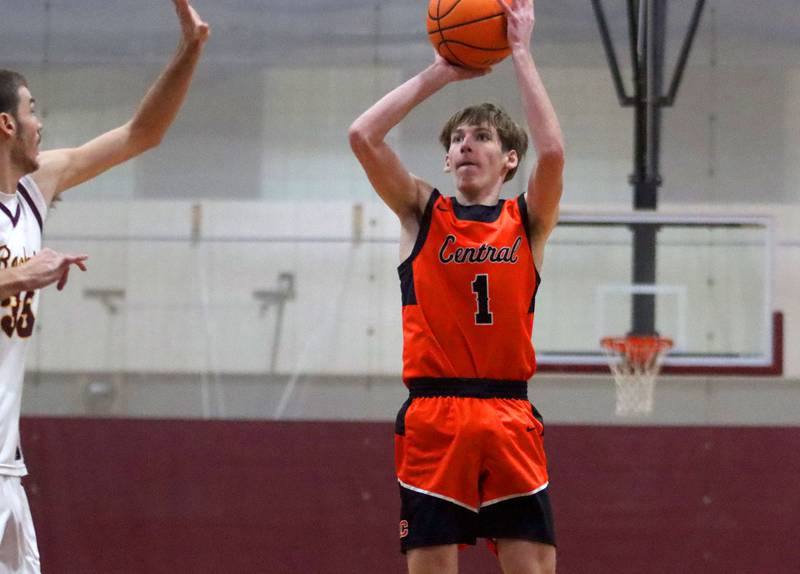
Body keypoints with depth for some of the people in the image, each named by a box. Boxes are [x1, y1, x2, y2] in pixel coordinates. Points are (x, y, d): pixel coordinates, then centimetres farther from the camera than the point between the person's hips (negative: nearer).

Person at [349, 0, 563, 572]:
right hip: (432, 417, 0)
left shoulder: (528, 221, 9)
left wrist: (521, 53, -5)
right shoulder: (422, 213, 11)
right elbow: (363, 136, -3)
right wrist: (441, 73, 0)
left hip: (511, 419, 0)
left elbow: (552, 150, -11)